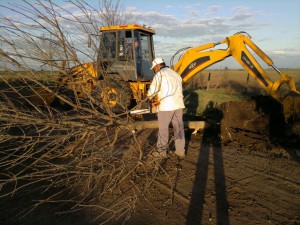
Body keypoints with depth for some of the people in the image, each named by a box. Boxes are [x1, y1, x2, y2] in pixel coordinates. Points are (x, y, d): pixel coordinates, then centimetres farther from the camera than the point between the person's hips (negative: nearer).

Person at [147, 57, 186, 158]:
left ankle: (161, 151, 15)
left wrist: (149, 97, 20)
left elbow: (152, 90, -1)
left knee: (163, 129, 6)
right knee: (179, 128, 12)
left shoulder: (160, 74, -2)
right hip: (179, 105, 6)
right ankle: (180, 151, 19)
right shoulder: (176, 74, 19)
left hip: (166, 106, -6)